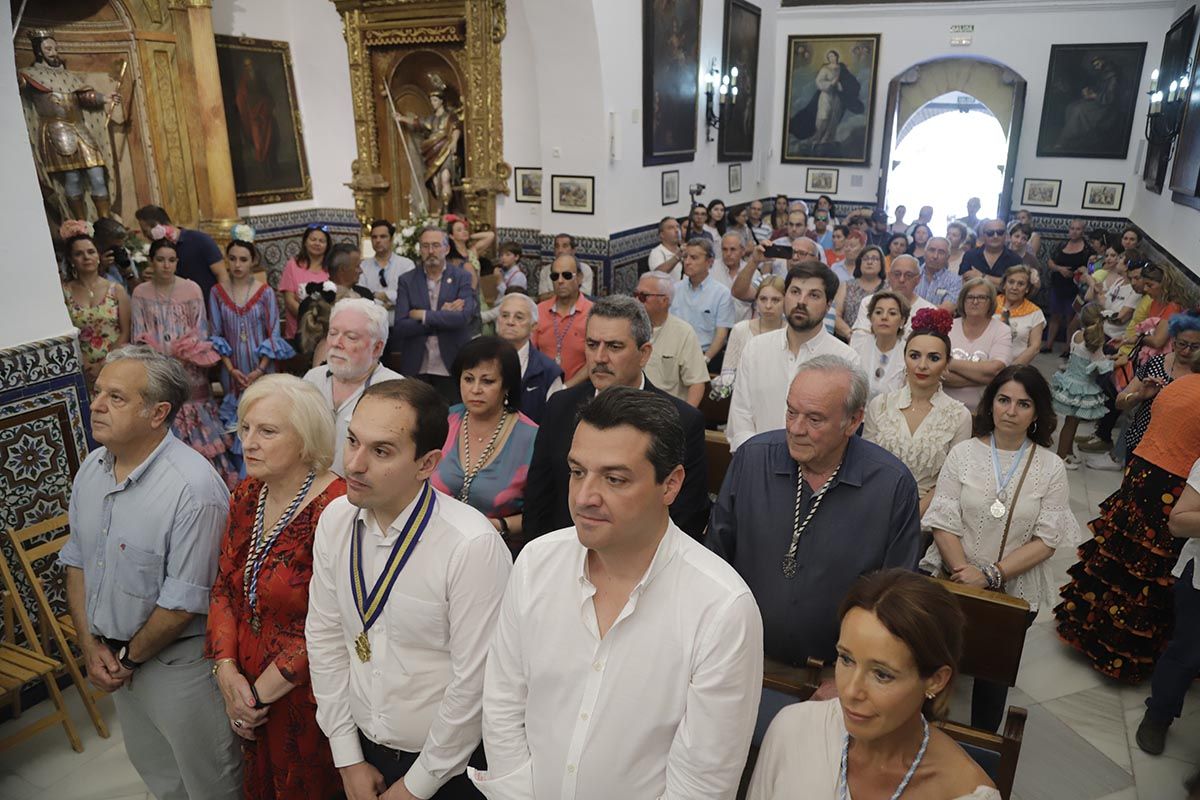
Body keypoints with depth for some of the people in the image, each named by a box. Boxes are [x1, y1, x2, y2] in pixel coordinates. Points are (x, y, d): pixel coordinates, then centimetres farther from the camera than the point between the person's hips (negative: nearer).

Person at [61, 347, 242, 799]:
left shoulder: (193, 488, -28)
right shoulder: (91, 469, -2)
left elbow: (184, 603, -24)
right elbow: (76, 562, 6)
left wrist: (129, 656, -10)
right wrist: (90, 646, -1)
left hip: (178, 660, -7)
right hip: (116, 658, 7)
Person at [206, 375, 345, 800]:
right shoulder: (246, 496, -1)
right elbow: (224, 587, 4)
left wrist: (261, 693, -15)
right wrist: (226, 670, -8)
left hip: (306, 696, -6)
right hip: (245, 688, 7)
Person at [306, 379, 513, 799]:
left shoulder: (474, 546, -28)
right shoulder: (334, 520, -9)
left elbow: (474, 683, -22)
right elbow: (325, 635, -1)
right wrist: (348, 759, 1)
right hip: (362, 750, 5)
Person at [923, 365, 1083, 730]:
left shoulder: (1051, 468, -5)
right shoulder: (963, 454, -6)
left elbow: (1047, 540, -9)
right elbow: (943, 524, -9)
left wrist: (990, 575, -18)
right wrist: (965, 573, -20)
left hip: (1016, 591, 1)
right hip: (955, 583, 0)